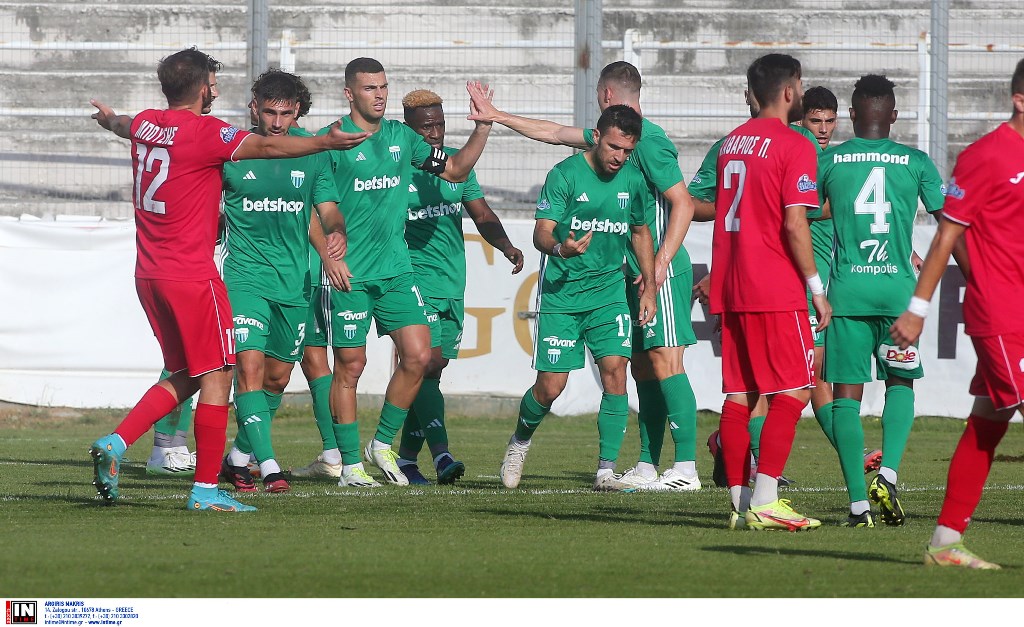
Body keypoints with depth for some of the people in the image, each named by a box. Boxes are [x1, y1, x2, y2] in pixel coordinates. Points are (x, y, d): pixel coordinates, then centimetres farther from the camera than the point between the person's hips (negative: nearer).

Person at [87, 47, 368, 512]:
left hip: (149, 276, 8)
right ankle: (206, 489, -2)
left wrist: (109, 120, 58)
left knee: (184, 377, 17)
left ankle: (115, 443, 4)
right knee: (216, 377, -1)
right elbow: (268, 147, -23)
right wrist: (325, 142, -22)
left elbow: (123, 125, 35)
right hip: (191, 277, -8)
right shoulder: (204, 132, -14)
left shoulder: (144, 124, 10)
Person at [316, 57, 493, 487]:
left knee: (418, 355, -2)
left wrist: (483, 127, 4)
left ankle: (382, 444, 14)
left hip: (396, 269, 5)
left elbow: (456, 170, 17)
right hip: (349, 273, -5)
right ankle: (349, 463, 9)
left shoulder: (402, 137, 9)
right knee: (350, 365, -1)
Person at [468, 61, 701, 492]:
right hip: (635, 272, 10)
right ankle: (647, 468, 10)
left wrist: (661, 263, -23)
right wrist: (497, 117, 30)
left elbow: (683, 203, -17)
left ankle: (686, 468, -16)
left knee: (665, 360, -13)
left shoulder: (648, 140, -12)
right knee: (642, 366, 8)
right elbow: (557, 134, 28)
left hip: (662, 272, -10)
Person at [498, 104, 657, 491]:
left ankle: (606, 471, -9)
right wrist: (560, 248, -37)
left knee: (615, 370, -13)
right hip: (561, 295, -3)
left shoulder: (633, 181, 4)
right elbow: (541, 232, -15)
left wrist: (649, 287, 14)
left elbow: (641, 233, 19)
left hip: (609, 292, 3)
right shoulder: (565, 175, -10)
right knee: (550, 386, -3)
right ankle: (520, 441, 28)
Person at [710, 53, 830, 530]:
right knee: (792, 392, -5)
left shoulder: (731, 142, 14)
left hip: (730, 288, 8)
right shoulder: (793, 146, -9)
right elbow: (794, 225, -15)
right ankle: (765, 502, -14)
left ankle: (740, 501, 8)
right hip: (776, 291, -8)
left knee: (738, 395, 8)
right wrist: (816, 287, -9)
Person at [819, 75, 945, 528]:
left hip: (846, 290, 0)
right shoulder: (915, 163, 3)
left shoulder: (827, 161, 3)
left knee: (847, 392, 3)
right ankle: (887, 473, -5)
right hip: (898, 289, 0)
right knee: (900, 384, 16)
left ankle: (858, 502, -3)